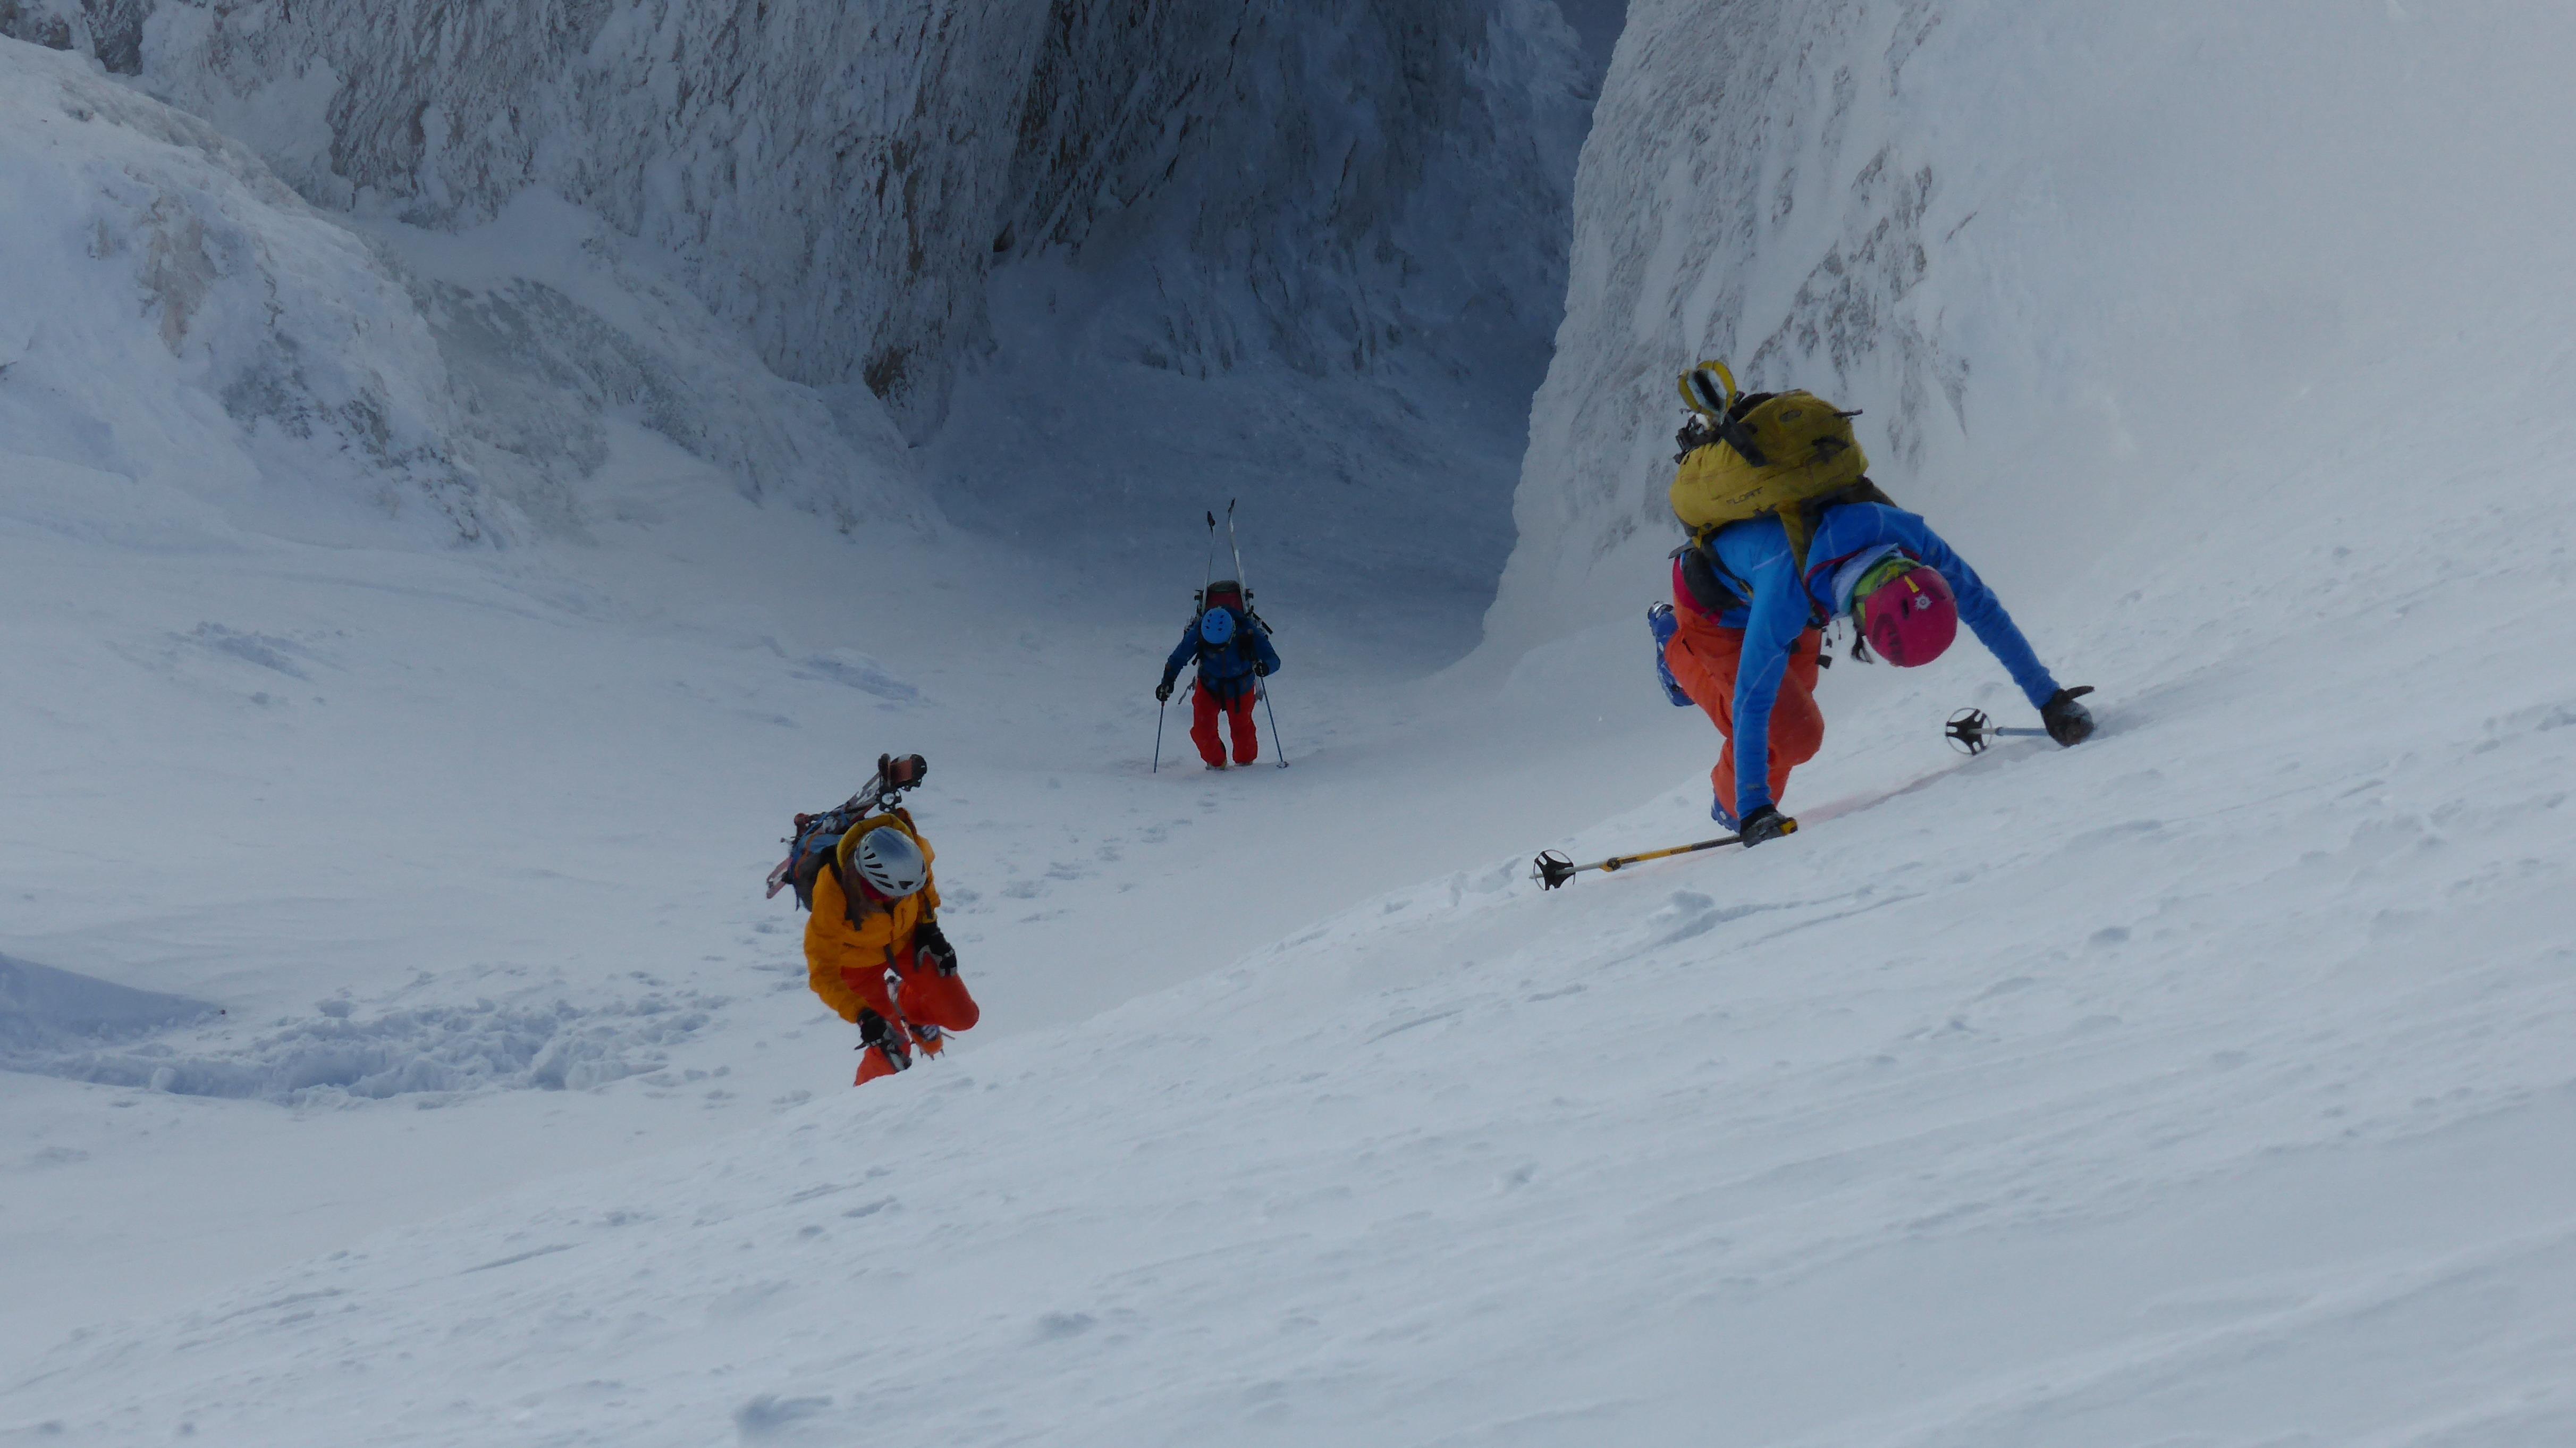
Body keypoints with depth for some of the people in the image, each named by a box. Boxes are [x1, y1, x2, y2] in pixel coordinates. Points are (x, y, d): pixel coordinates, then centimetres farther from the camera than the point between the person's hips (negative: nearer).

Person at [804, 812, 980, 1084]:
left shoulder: (913, 849, -32)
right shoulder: (831, 897, -41)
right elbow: (823, 974, -33)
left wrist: (929, 927, -6)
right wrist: (863, 1017, -42)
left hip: (907, 939, 4)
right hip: (857, 957, -4)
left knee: (962, 1017, 0)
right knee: (894, 1052, -10)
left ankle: (907, 1002, 32)